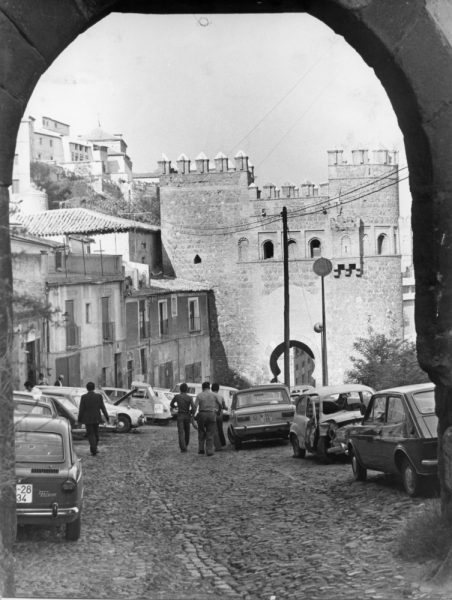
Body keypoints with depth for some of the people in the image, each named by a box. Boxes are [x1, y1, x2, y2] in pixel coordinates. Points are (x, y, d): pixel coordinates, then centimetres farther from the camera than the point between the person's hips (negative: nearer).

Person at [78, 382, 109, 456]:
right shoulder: (99, 396, -6)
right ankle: (94, 448, 29)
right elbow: (102, 407, -4)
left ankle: (94, 450, -10)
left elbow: (81, 409, -8)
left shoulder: (84, 397, -11)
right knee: (96, 433, 20)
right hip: (96, 418, 2)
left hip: (87, 419, -2)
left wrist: (79, 419, 1)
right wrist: (106, 417, 4)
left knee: (90, 434, 3)